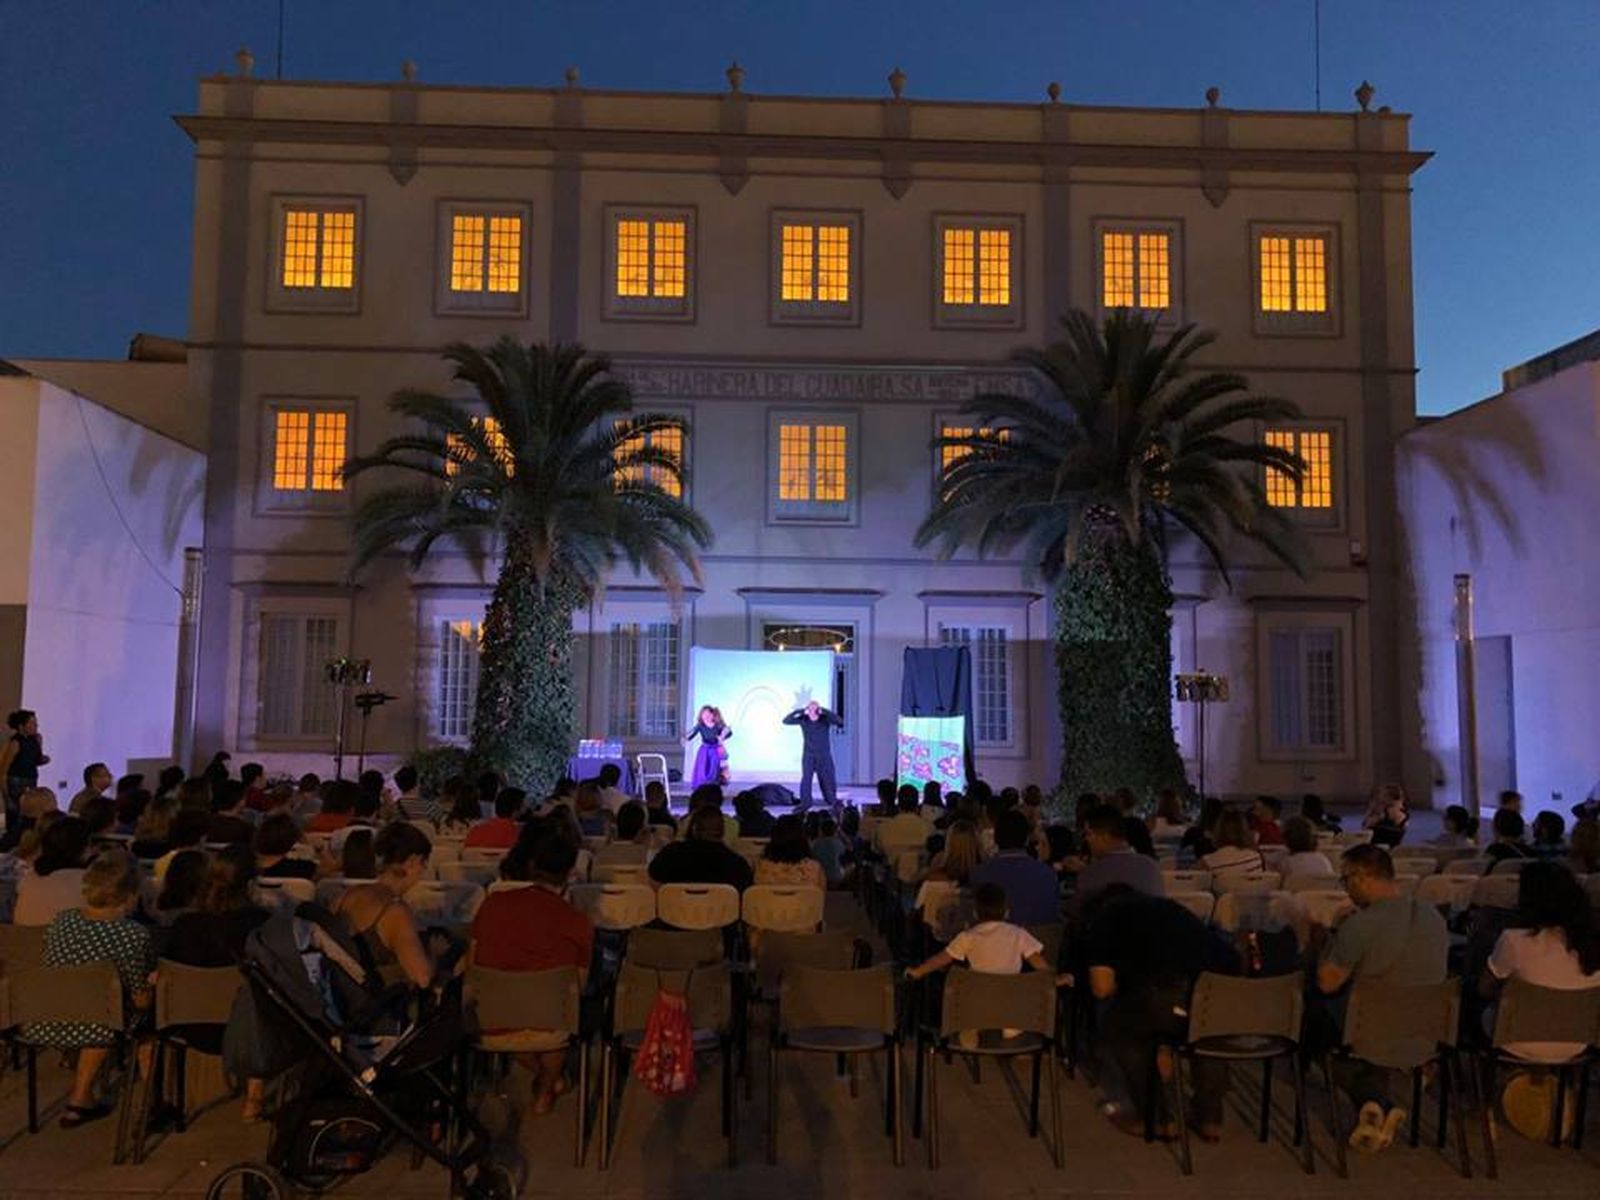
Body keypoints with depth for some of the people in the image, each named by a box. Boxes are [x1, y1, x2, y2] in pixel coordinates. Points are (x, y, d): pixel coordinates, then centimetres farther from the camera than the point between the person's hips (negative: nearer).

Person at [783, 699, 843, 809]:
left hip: (824, 756, 0)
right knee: (806, 779, -9)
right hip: (808, 755, 1)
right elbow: (786, 721, -12)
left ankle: (833, 801, 17)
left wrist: (824, 711, -31)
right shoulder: (803, 720, -7)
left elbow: (840, 721, -26)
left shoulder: (825, 719, -10)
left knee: (827, 779, 3)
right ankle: (805, 802, -1)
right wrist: (799, 711, -23)